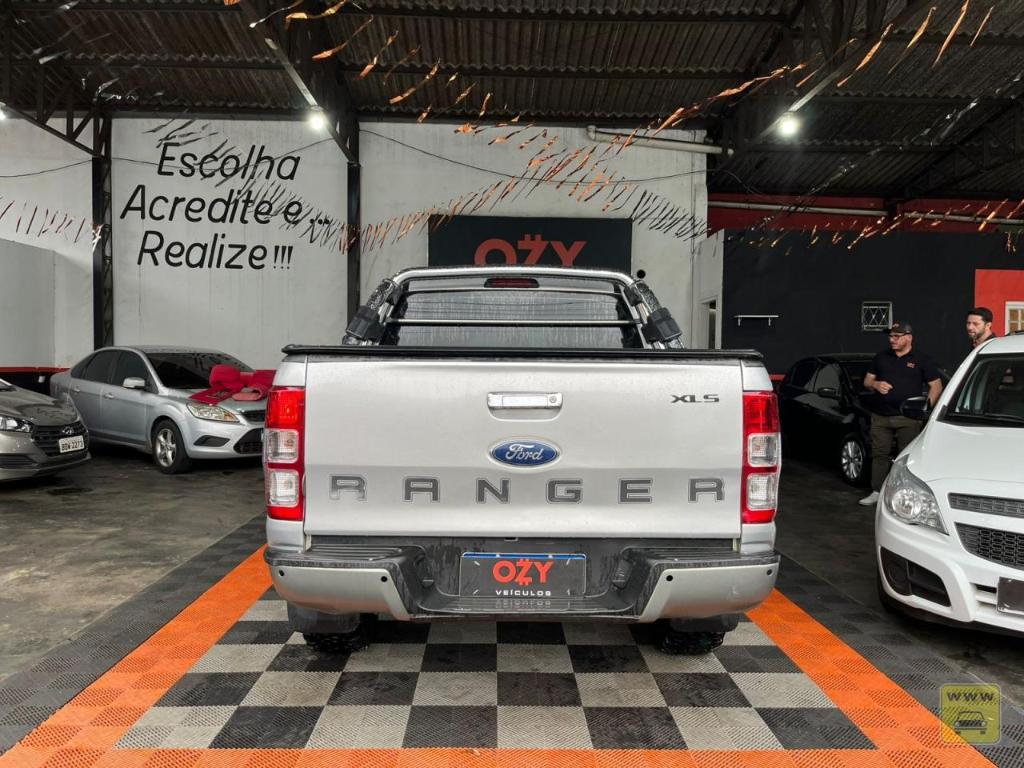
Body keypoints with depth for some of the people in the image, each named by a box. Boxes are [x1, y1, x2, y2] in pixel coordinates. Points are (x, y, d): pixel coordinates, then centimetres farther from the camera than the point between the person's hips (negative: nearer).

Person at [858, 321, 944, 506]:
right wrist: (876, 384, -7)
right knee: (879, 454, 4)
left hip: (908, 419, -3)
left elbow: (936, 385, 4)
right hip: (880, 416, 3)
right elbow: (867, 381, 16)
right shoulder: (881, 358, 13)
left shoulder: (921, 361, 4)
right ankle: (876, 491, 10)